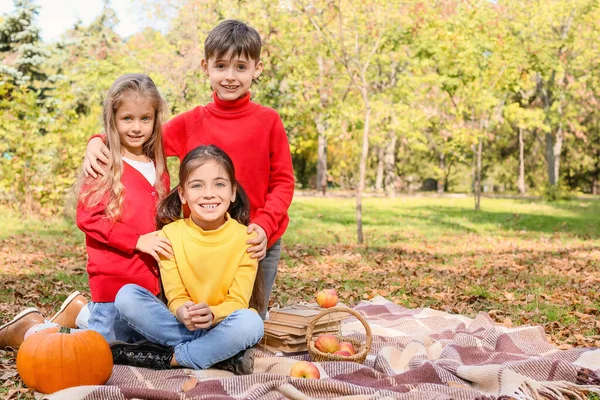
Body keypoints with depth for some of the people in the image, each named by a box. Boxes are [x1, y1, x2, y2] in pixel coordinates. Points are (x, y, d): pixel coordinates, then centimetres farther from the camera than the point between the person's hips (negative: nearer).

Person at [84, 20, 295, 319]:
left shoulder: (268, 121, -5)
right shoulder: (190, 123, -1)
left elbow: (283, 182, -4)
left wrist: (264, 226, -17)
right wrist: (98, 142, -12)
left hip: (258, 244, -1)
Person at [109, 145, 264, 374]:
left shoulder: (245, 238, -8)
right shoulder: (170, 234, -5)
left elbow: (238, 301, -9)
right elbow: (175, 296, -6)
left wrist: (212, 313, -32)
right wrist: (182, 311, -31)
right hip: (183, 325, 2)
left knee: (250, 323, -35)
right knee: (126, 296, -22)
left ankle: (169, 358, -18)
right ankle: (223, 355, -24)